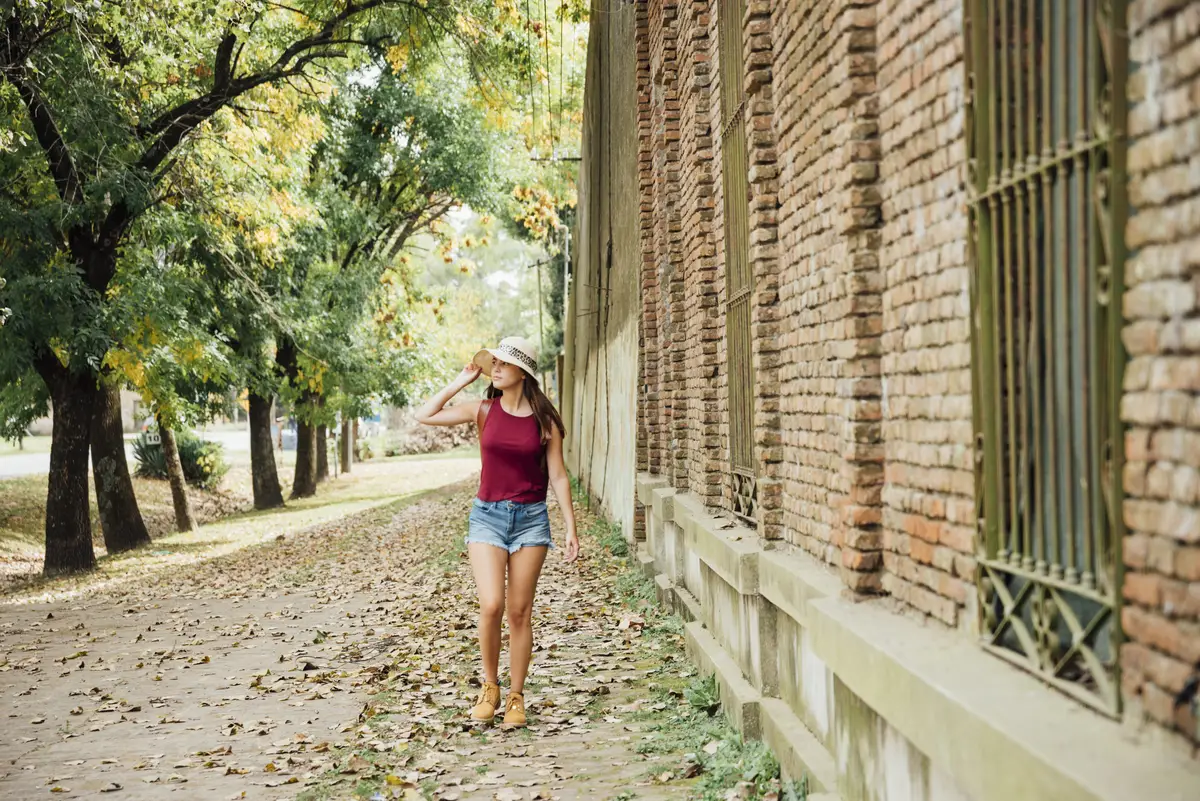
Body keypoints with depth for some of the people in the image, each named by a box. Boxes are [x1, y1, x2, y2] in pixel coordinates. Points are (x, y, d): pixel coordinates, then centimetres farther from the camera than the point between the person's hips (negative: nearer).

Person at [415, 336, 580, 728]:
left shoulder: (543, 418, -1)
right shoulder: (484, 410, 2)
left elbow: (558, 476, 2)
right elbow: (425, 415, -4)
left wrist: (571, 528, -1)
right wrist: (462, 380, -2)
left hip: (531, 519, 0)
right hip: (488, 515, 0)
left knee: (520, 611, 3)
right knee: (491, 606, -13)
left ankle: (516, 697, 15)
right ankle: (489, 686, 9)